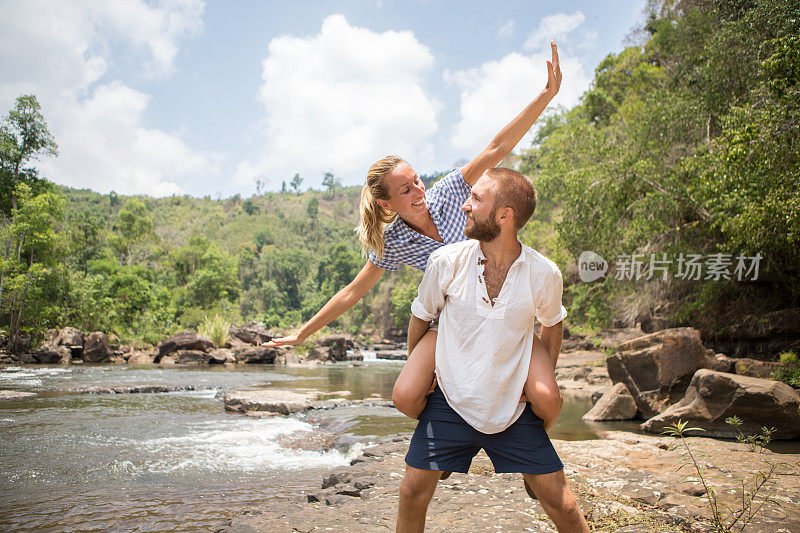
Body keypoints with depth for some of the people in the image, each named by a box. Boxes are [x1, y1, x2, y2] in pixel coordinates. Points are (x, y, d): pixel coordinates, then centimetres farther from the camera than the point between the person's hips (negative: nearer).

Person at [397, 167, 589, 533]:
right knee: (413, 493, 1)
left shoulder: (544, 274, -13)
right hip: (450, 403, 0)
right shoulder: (446, 261, -13)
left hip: (514, 410, 0)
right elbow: (421, 316, 6)